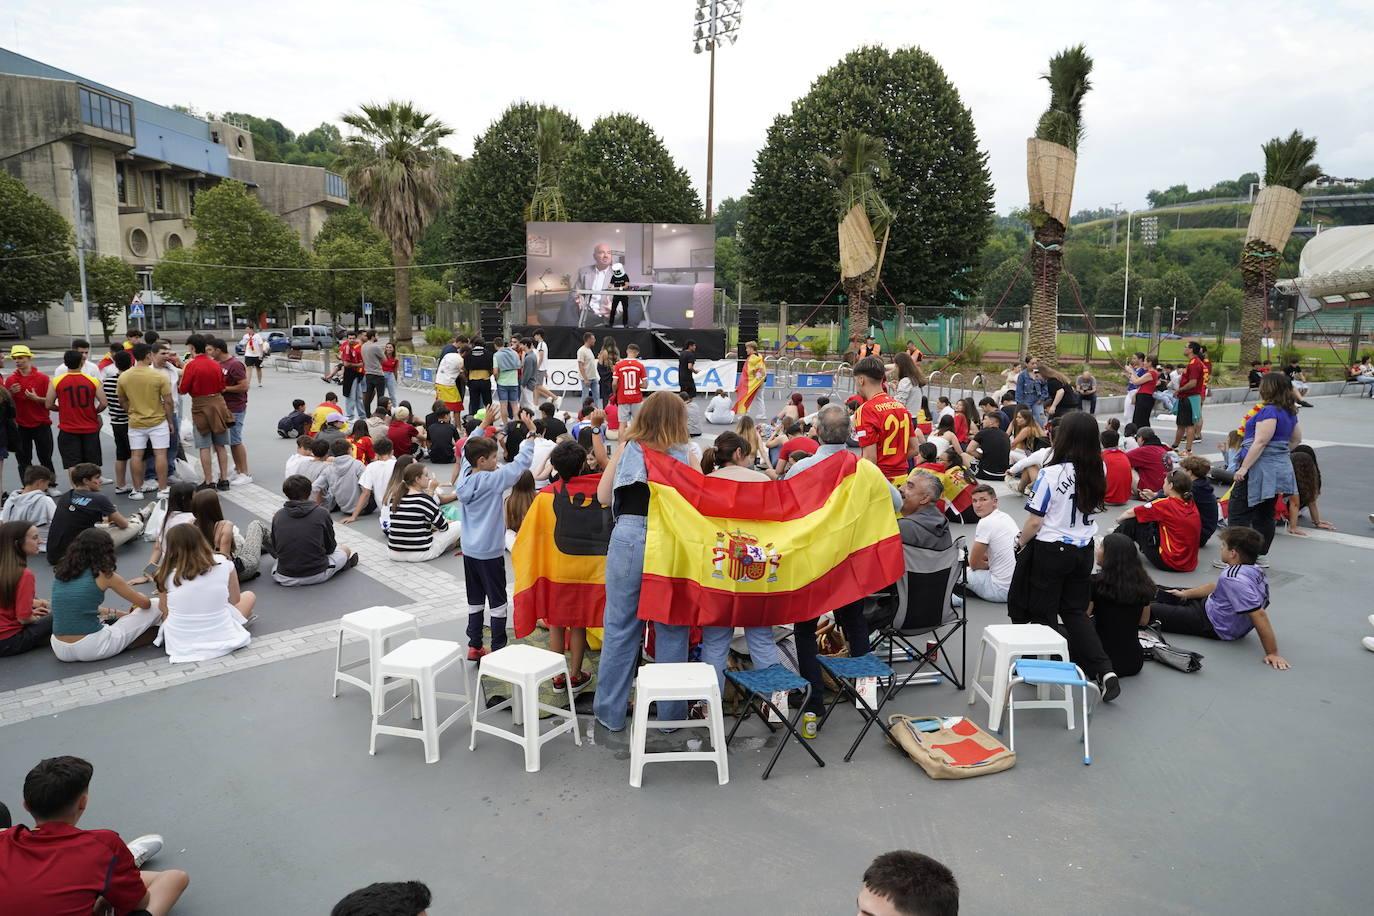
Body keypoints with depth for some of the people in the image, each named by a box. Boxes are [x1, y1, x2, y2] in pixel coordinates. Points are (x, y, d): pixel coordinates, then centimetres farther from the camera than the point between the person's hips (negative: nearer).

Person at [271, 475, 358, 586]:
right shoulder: (322, 513, -9)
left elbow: (275, 549, 9)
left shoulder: (278, 516, -2)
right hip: (317, 576, -2)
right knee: (345, 550, 27)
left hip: (284, 579, 2)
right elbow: (330, 547, 2)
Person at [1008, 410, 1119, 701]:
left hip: (1050, 550, -6)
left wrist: (1021, 543, 2)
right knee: (1076, 612, 18)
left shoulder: (1052, 473, -20)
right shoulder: (1099, 472, -4)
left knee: (1042, 615, 11)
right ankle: (1104, 670, 7)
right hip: (1084, 550, 6)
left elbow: (1035, 522, -17)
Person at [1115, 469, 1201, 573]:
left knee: (1133, 522, 2)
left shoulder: (1166, 504, -13)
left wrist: (1120, 519, 14)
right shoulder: (1191, 505, 5)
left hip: (1169, 563, -8)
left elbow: (1131, 513, -4)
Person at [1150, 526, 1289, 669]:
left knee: (1149, 610, -6)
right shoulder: (1252, 570, -4)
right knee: (1161, 594, 18)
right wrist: (1184, 594, 18)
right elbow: (1216, 586, 11)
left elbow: (1259, 615, -37)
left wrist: (1273, 653, -30)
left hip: (1214, 627, -9)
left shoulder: (1234, 578, -35)